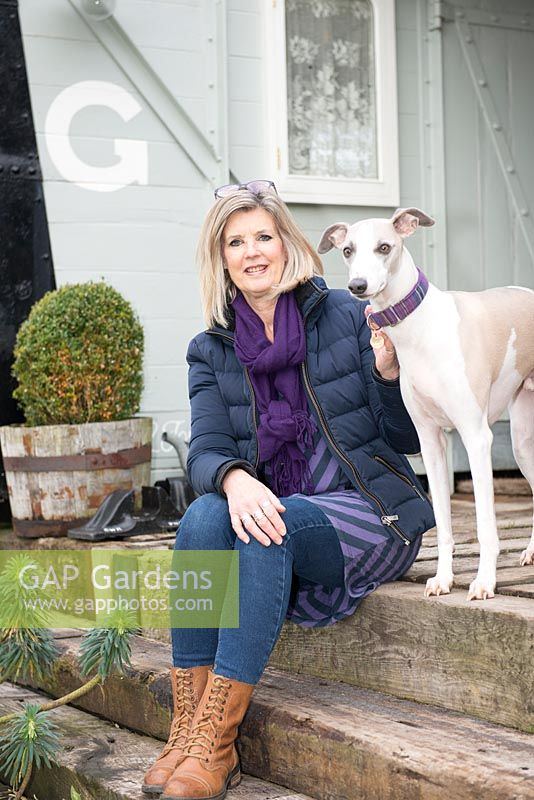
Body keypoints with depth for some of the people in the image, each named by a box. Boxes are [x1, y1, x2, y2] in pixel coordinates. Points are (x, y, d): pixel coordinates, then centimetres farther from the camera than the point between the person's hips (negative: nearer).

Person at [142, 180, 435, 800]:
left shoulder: (347, 316, 0)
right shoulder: (212, 350, 9)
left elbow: (407, 439, 3)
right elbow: (205, 452, -3)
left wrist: (389, 372, -17)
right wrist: (234, 479, -27)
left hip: (370, 514, -3)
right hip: (272, 513, 3)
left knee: (275, 527, -34)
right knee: (203, 517, -29)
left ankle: (214, 743, -33)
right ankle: (187, 732, -30)